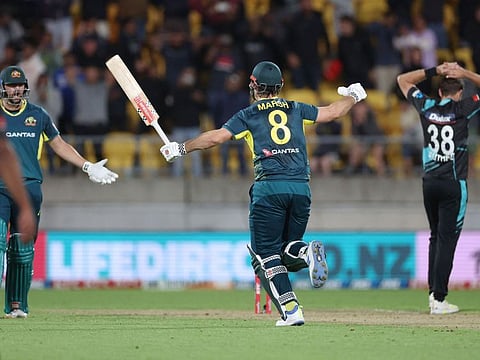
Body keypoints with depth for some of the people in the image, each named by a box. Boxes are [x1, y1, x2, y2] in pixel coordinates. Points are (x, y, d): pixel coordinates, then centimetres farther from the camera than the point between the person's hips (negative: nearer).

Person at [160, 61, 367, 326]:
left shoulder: (249, 115, 7)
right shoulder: (295, 110, 17)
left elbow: (217, 136, -1)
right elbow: (333, 112, 26)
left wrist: (181, 149, 9)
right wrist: (352, 96, 46)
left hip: (269, 187, -4)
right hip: (301, 187, 4)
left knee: (265, 254, 0)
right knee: (286, 250, 18)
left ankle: (291, 310, -15)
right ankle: (306, 252, -19)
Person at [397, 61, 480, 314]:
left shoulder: (427, 107, 4)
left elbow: (402, 80, 19)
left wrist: (434, 71, 13)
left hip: (429, 182, 5)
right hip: (453, 184, -4)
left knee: (436, 237, 17)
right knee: (447, 239, -5)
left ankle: (433, 292, 14)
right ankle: (439, 299, -9)